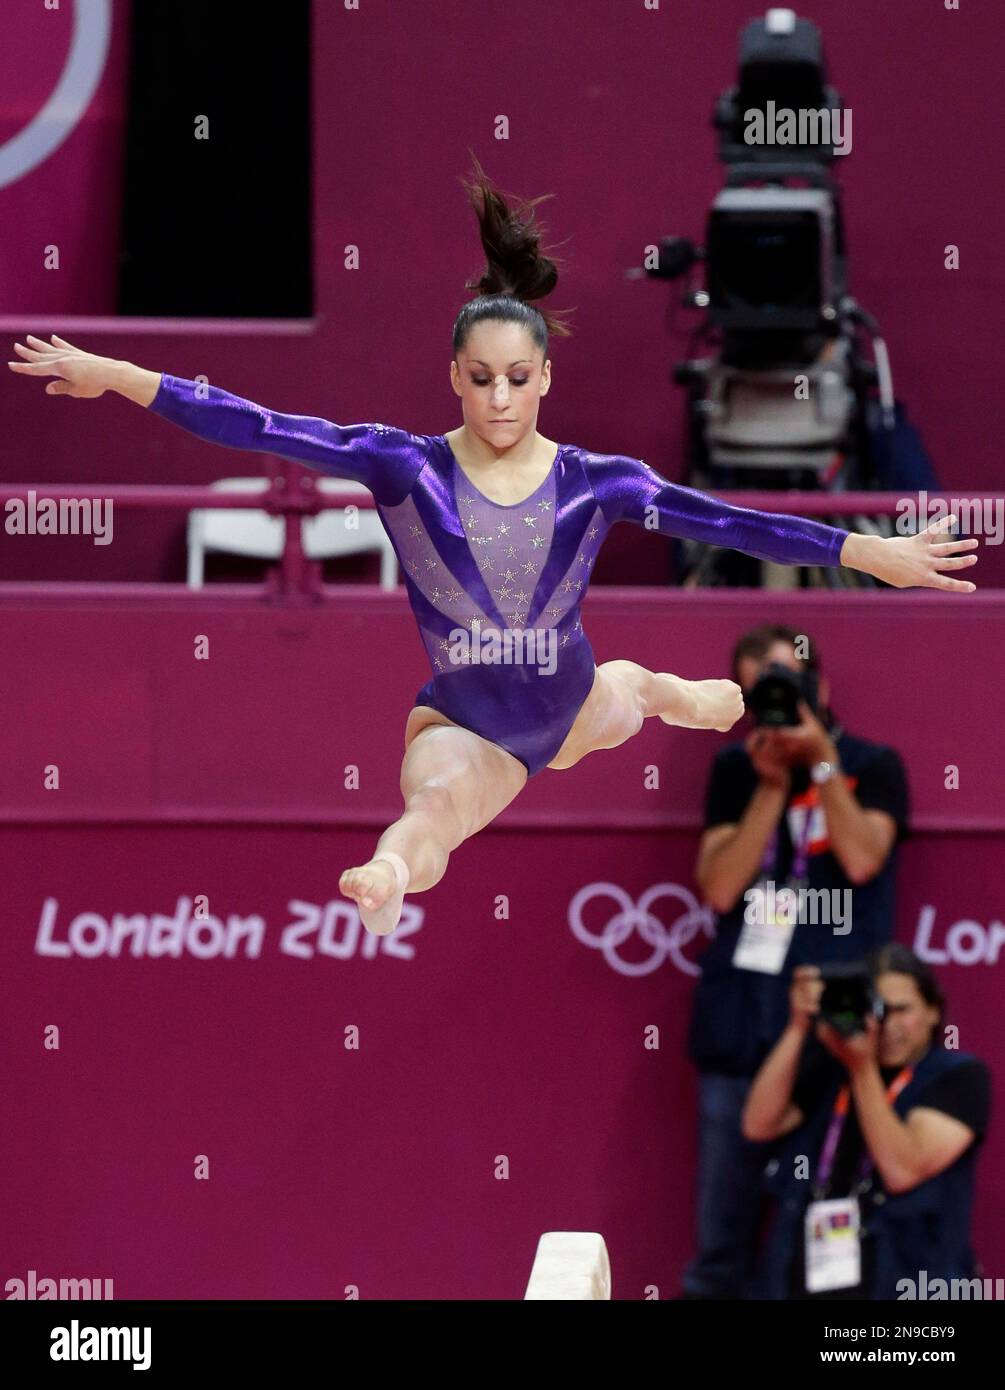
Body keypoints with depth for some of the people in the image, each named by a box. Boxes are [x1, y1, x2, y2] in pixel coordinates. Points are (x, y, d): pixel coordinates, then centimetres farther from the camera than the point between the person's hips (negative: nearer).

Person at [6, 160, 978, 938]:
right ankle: (388, 877, -74)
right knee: (439, 799, -38)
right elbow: (263, 431, -17)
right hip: (463, 721, -4)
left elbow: (723, 522, -13)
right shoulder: (406, 468, -13)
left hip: (570, 704, 4)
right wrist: (116, 377, -22)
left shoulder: (596, 481, -9)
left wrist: (871, 552, -18)